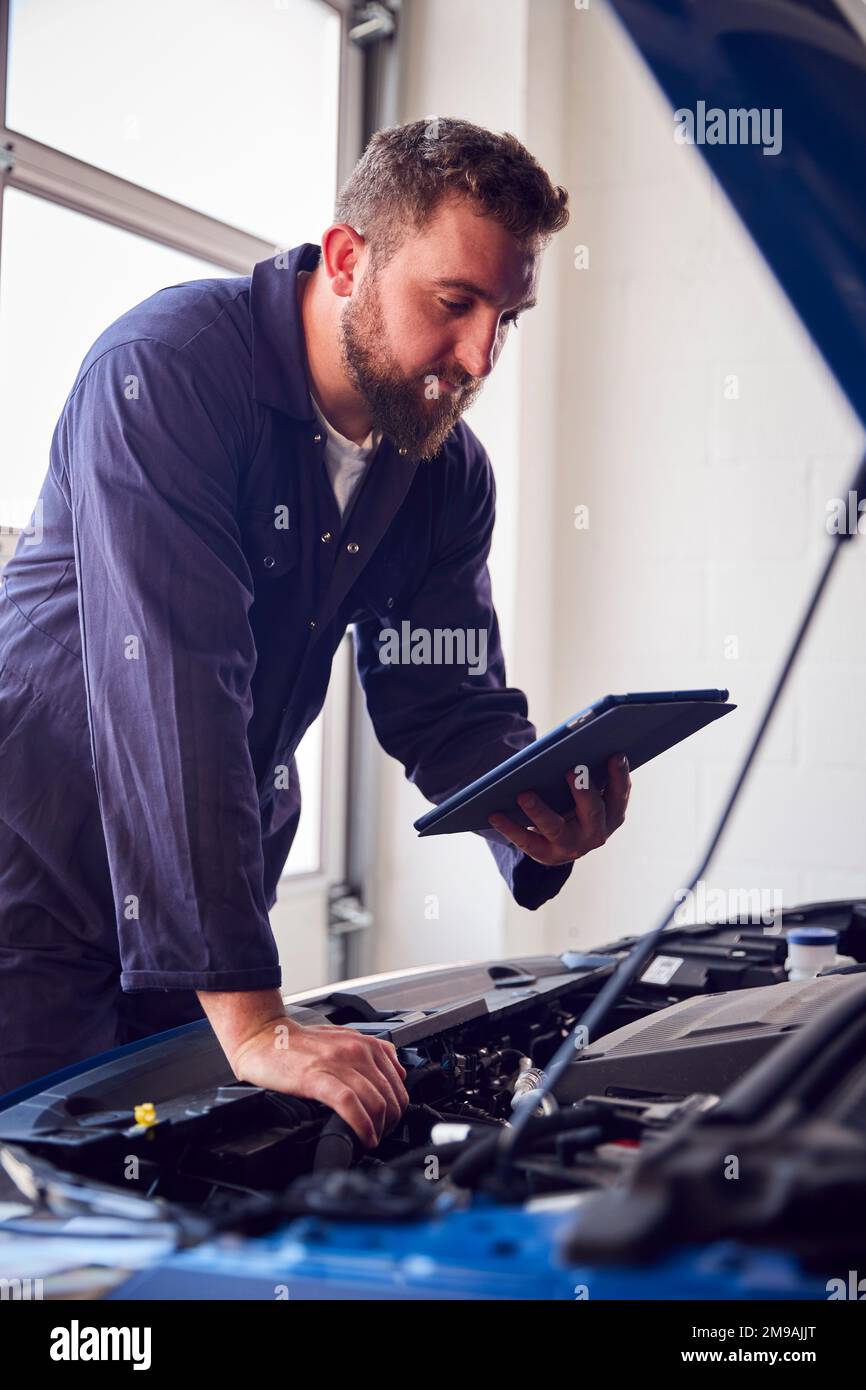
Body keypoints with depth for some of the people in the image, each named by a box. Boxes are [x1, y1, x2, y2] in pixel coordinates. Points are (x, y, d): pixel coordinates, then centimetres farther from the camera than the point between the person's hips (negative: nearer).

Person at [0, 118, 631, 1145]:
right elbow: (177, 690, -32)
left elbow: (449, 702, 3)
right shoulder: (168, 369, -23)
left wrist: (535, 813, -24)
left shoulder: (448, 470, 0)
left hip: (217, 900, 7)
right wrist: (253, 1021, -37)